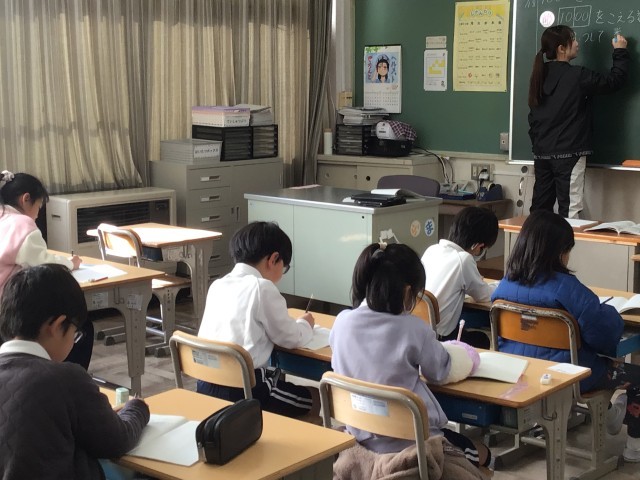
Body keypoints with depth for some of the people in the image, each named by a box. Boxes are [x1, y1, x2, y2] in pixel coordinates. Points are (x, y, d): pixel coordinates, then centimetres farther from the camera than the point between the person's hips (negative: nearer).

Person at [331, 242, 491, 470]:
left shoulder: (342, 322, -7)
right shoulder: (413, 329, -19)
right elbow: (444, 371, -2)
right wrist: (462, 354, 21)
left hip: (360, 437, 5)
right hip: (410, 443, -5)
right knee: (481, 454, 25)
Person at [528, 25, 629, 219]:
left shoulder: (540, 76, 9)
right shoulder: (578, 76, -11)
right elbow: (614, 81, -4)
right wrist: (620, 52, 10)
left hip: (542, 152, 7)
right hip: (568, 153, -7)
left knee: (540, 208, 10)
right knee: (569, 211, -5)